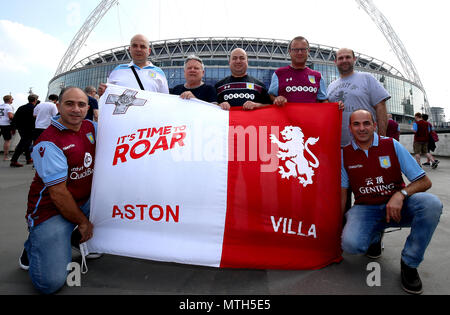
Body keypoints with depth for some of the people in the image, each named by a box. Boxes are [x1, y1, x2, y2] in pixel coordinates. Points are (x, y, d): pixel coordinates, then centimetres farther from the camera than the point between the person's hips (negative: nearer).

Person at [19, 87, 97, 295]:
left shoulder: (91, 127, 1)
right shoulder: (49, 143, -20)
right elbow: (58, 193, -20)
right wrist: (82, 222, -11)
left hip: (85, 201, 8)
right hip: (52, 210, -7)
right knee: (50, 283, -18)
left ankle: (85, 241, 10)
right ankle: (33, 246, 16)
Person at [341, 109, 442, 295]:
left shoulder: (392, 145, -2)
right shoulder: (345, 155, 0)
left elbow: (424, 182, -3)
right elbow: (341, 194, 4)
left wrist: (401, 194, -23)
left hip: (398, 207, 1)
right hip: (366, 209, -1)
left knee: (431, 203, -32)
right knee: (350, 244, -32)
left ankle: (409, 263, -10)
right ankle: (375, 236, 9)